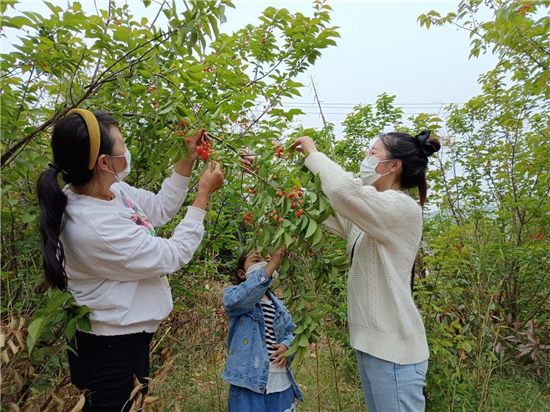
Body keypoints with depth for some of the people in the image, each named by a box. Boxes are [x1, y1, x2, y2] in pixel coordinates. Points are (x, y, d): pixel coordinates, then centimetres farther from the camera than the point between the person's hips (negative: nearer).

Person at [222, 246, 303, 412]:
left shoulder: (278, 305, 16)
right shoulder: (233, 296, -3)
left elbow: (290, 333, 17)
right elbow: (243, 297, -27)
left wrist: (287, 346, -8)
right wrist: (273, 263, -32)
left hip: (281, 382, 6)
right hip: (249, 382, -5)